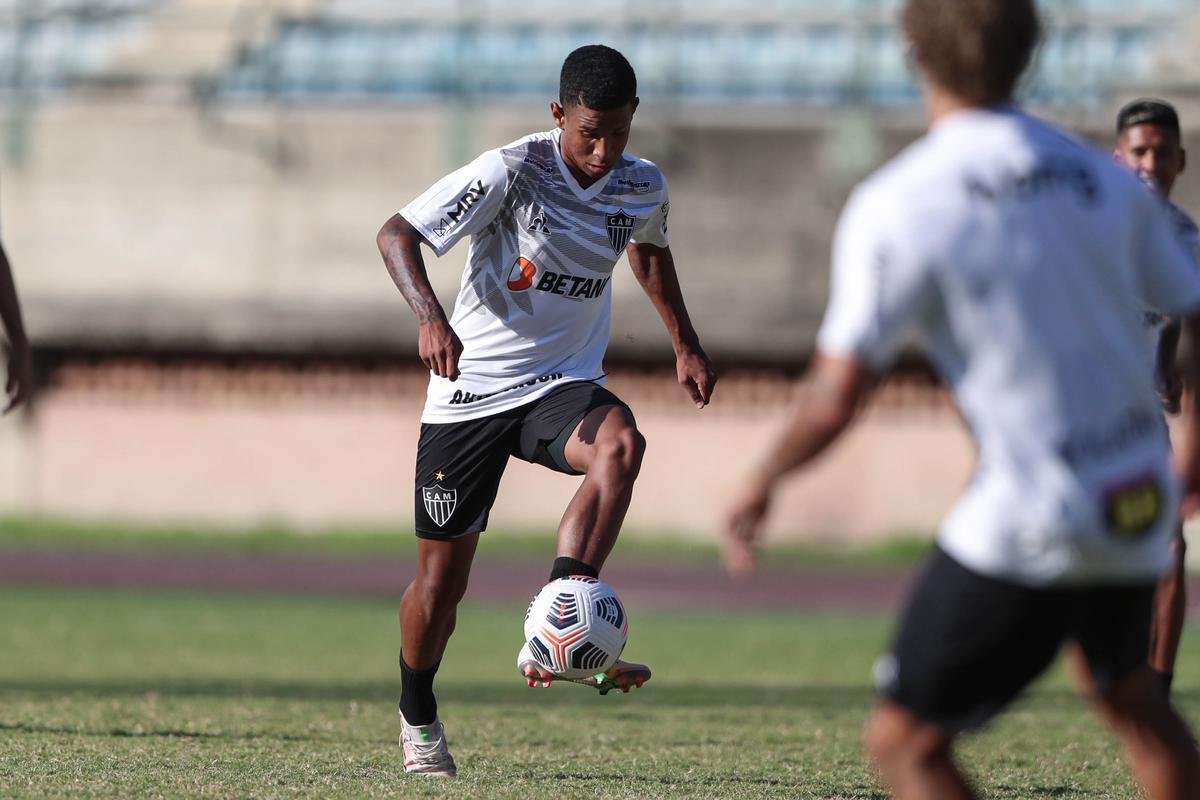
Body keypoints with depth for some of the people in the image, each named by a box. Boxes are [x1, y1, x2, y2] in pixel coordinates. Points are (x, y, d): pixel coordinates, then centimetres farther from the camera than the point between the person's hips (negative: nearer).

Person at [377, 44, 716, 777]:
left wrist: (686, 345, 23)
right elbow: (397, 234, -18)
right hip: (471, 390, -3)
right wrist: (431, 318, -34)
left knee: (621, 443, -34)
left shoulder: (644, 188, -3)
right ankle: (418, 718, 31)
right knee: (442, 577, 2)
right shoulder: (513, 171, -18)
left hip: (564, 383, 3)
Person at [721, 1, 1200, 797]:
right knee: (1129, 695, 31)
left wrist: (760, 485, 4)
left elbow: (835, 400, -14)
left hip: (1031, 519, -6)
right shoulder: (1106, 182, 5)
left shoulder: (896, 207, -12)